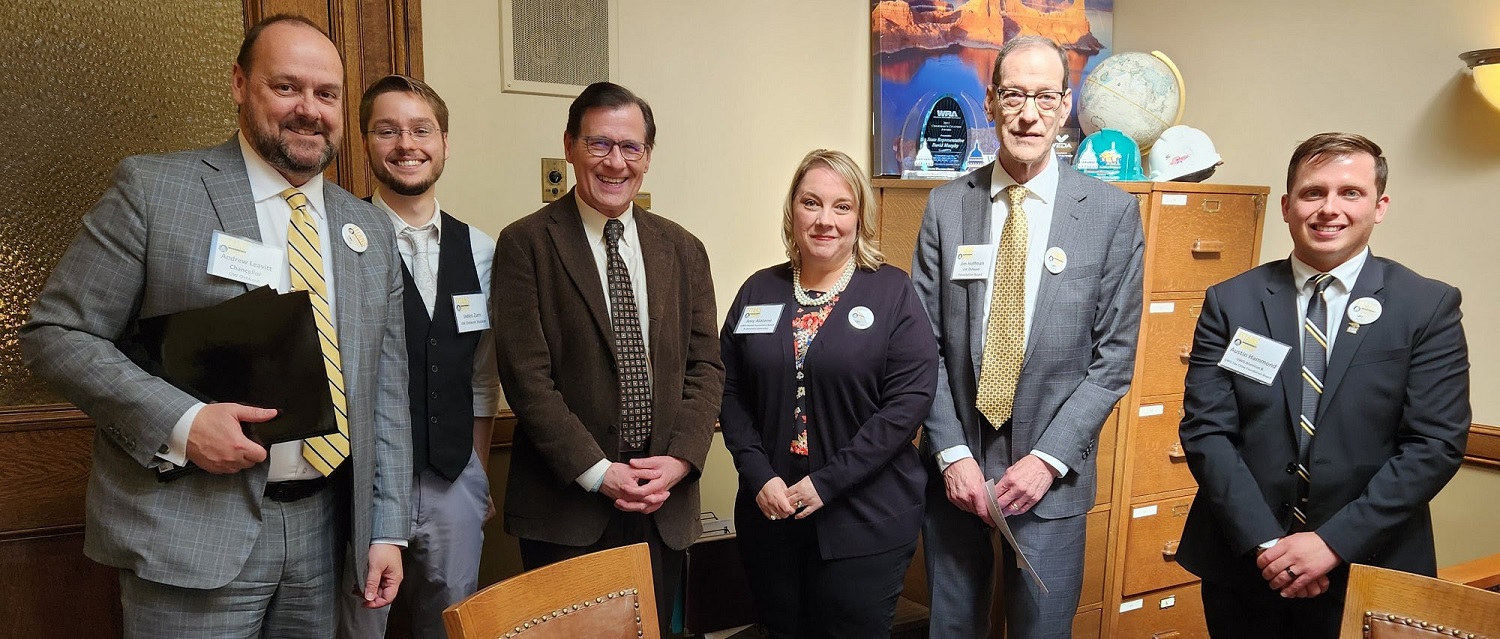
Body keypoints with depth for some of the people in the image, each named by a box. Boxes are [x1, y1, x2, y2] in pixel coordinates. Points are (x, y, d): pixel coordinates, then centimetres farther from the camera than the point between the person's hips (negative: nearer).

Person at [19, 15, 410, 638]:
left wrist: (387, 529, 4)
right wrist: (180, 422, -18)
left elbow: (385, 389, 7)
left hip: (323, 528, 4)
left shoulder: (370, 231, 7)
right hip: (192, 532, -4)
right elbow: (54, 332, -4)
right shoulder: (153, 187, -4)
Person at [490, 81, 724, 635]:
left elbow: (705, 366, 6)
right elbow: (526, 376, -11)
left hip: (666, 503, 4)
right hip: (566, 503, -3)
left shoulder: (682, 249, 8)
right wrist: (598, 473, -14)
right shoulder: (526, 244, -5)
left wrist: (680, 458, -8)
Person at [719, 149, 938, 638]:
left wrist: (827, 482, -15)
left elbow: (909, 399, -12)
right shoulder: (758, 291, 5)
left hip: (865, 522, -3)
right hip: (770, 513, 3)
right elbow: (730, 392, 6)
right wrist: (759, 476, -8)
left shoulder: (893, 292, -5)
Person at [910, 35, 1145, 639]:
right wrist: (952, 452, -8)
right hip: (955, 463, 2)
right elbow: (925, 343, -1)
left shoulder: (1112, 212, -4)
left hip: (1050, 474, -1)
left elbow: (1114, 355, -4)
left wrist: (1049, 458, -11)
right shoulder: (946, 205, 0)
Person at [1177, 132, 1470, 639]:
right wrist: (1266, 542, -14)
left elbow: (1436, 443, -8)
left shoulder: (1430, 307, -3)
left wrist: (1333, 541, -15)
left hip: (1368, 569, 0)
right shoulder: (1230, 303, -2)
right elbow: (1205, 430, -6)